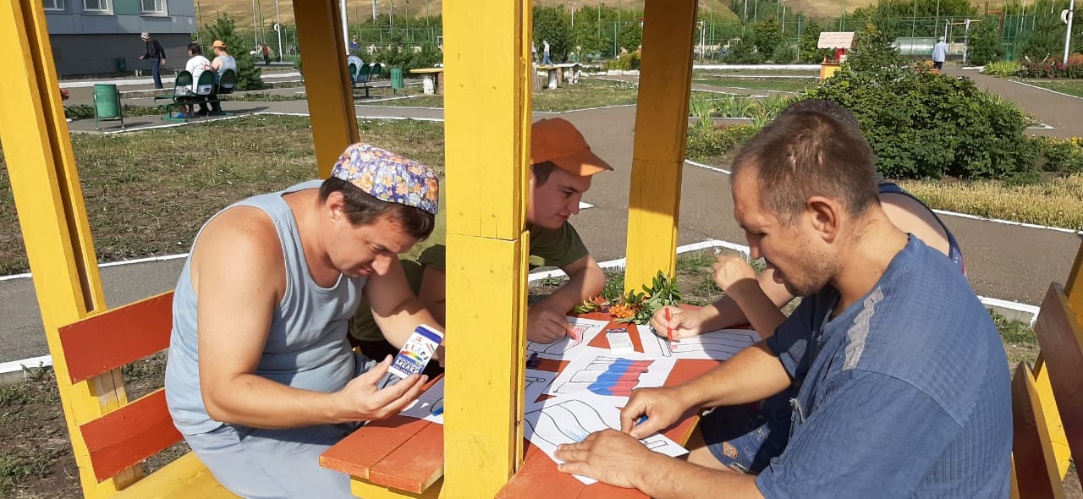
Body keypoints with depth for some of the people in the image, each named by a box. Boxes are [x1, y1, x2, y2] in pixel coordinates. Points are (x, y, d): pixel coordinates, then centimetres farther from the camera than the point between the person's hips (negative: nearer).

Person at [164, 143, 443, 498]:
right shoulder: (249, 246, -31)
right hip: (241, 421, -7)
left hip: (344, 387, 7)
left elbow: (398, 310, -1)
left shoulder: (364, 224, -10)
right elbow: (224, 395, -31)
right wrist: (342, 407, -43)